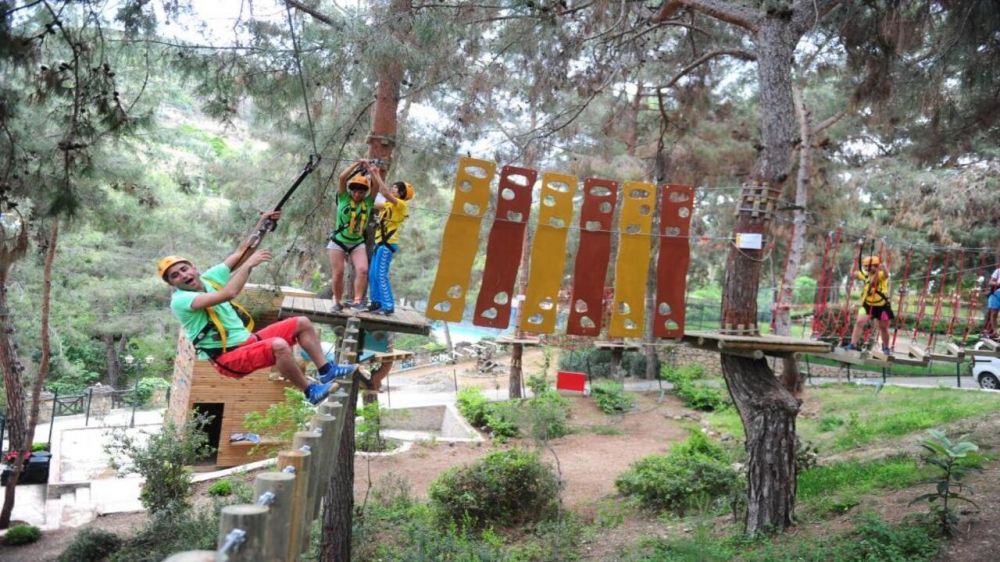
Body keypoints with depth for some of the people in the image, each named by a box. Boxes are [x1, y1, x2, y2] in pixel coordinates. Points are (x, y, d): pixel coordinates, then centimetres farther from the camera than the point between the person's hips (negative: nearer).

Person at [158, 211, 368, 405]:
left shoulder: (209, 277, 6)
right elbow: (228, 294, -31)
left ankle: (326, 370, 9)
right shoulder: (180, 301, -17)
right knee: (278, 345, -33)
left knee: (302, 323, 7)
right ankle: (311, 392, -18)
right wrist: (249, 264, -24)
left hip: (249, 340, 9)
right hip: (229, 357, -9)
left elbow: (240, 251, 10)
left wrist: (262, 223, 4)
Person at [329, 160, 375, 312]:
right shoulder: (343, 198, -6)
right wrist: (358, 164, -15)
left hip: (357, 243, 2)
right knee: (338, 273, 0)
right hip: (338, 242, -1)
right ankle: (338, 301, 16)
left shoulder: (368, 202, 0)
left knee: (363, 270, -18)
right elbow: (342, 177, -16)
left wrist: (372, 171, -14)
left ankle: (357, 300, -16)